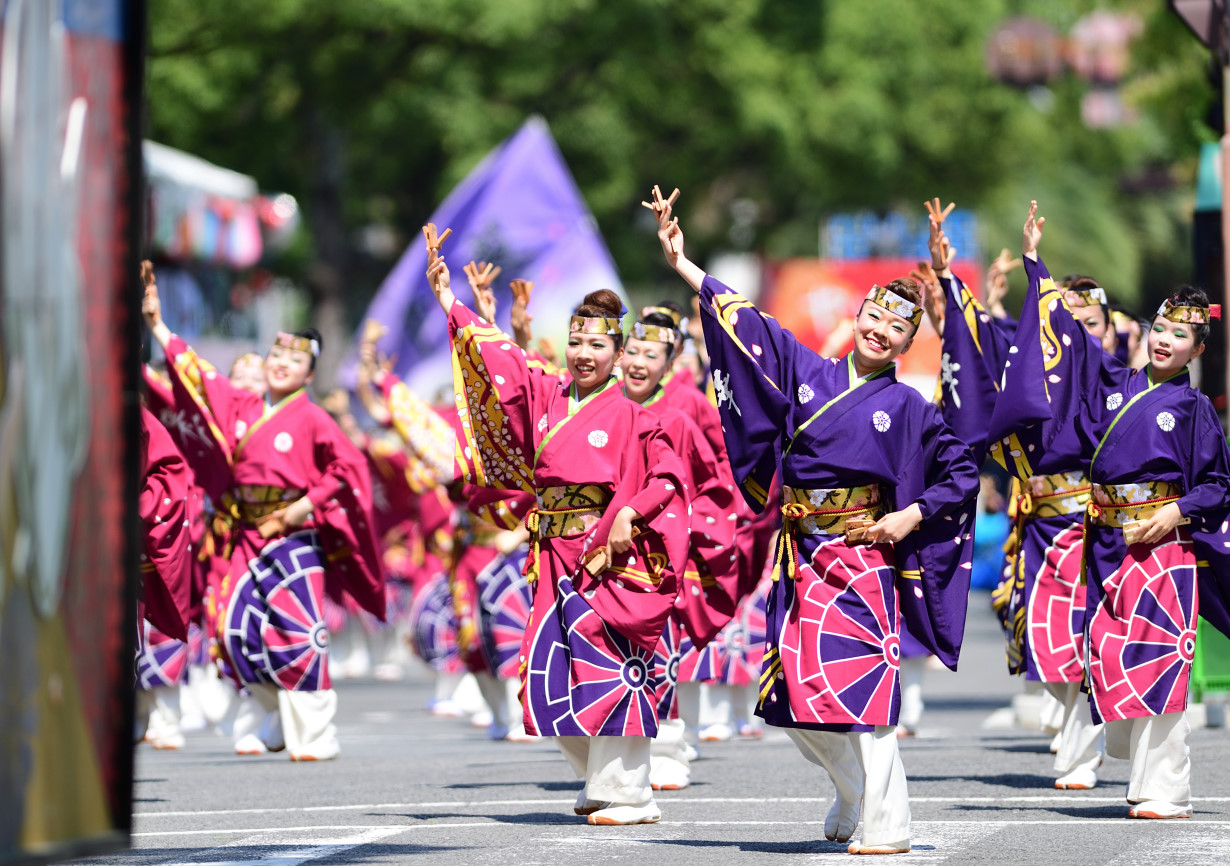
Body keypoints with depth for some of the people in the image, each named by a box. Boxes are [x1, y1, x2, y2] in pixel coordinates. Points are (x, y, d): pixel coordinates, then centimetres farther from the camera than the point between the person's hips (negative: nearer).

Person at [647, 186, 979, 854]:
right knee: (794, 694, 4)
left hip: (864, 554, -4)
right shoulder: (806, 372, 9)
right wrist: (681, 263, 6)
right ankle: (854, 792, 26)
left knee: (859, 684, -12)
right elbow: (743, 321, 9)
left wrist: (912, 517, -4)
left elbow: (961, 475, 8)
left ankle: (884, 825, -8)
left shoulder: (909, 408, 2)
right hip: (800, 555, 4)